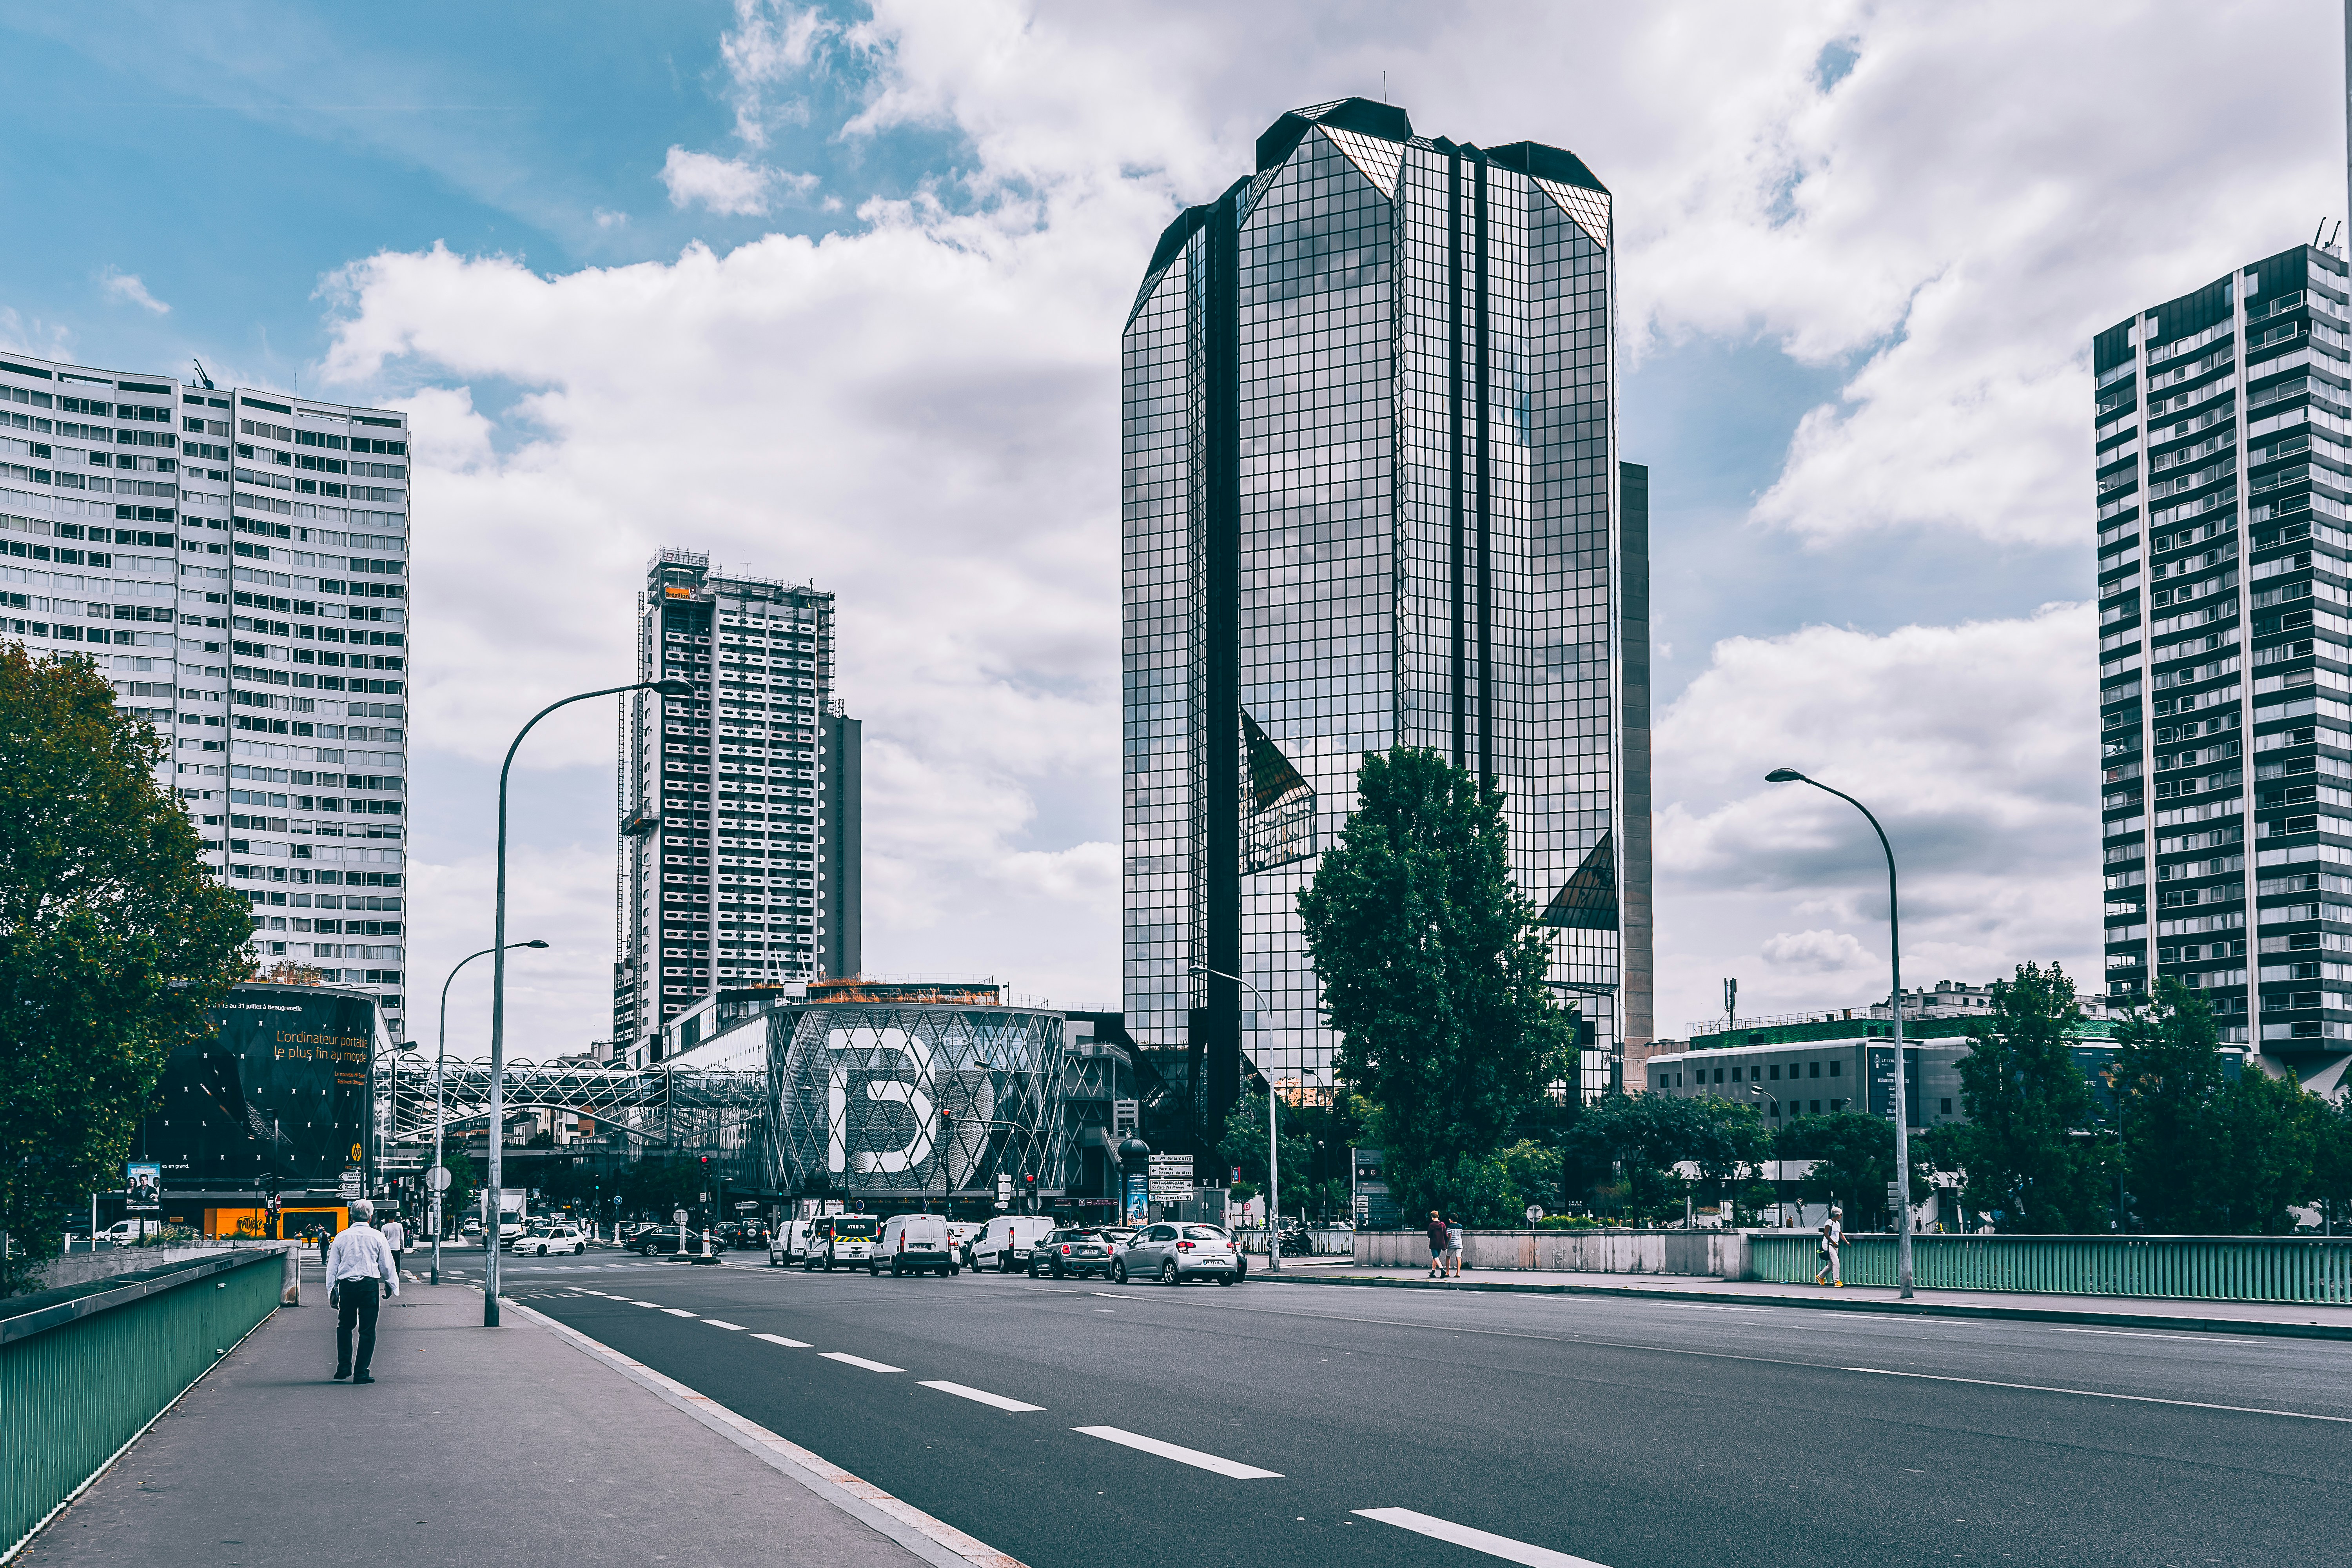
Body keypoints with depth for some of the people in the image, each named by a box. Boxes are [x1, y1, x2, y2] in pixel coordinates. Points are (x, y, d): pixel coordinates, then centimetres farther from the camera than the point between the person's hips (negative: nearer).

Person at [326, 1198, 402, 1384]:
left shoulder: (342, 1237, 5)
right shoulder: (377, 1236, 0)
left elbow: (332, 1266, 9)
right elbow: (387, 1265, 5)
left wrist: (331, 1290, 16)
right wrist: (392, 1285, 20)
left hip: (346, 1285, 2)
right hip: (370, 1285, -2)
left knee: (344, 1326, 19)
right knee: (367, 1330, 3)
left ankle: (344, 1367, 13)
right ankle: (361, 1373, 1)